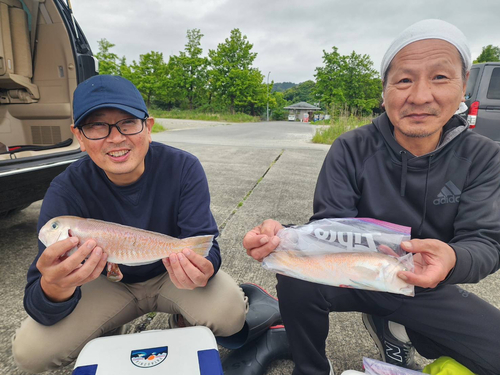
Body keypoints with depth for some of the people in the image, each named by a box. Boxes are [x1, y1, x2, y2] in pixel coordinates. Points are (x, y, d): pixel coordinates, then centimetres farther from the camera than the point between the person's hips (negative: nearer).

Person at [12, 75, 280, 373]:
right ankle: (106, 339, 15)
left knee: (229, 313, -29)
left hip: (172, 274, -1)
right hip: (109, 282, 2)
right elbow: (39, 307, -24)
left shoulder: (184, 168, -23)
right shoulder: (67, 190, -20)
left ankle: (185, 323, 7)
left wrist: (203, 270, -50)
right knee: (30, 350, -17)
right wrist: (55, 289, -50)